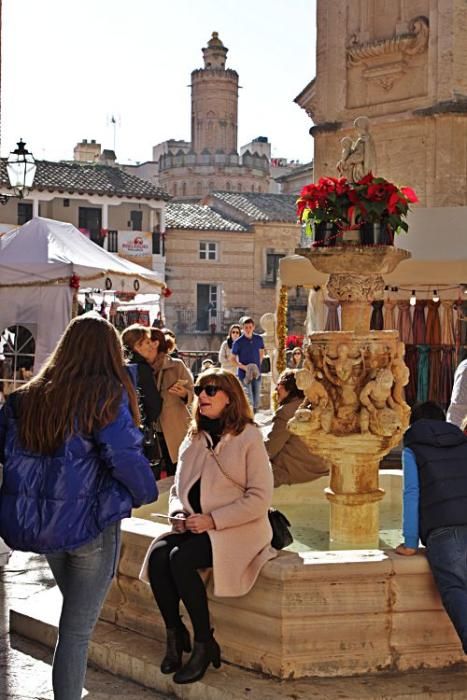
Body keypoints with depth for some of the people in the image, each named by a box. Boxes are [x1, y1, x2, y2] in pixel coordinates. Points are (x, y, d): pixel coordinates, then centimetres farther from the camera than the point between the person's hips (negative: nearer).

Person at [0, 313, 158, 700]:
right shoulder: (108, 395, -14)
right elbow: (124, 456, -23)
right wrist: (146, 492, -6)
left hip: (38, 522, 6)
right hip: (90, 523, -6)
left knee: (74, 614, 26)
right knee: (77, 628, 5)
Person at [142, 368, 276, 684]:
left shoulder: (249, 437, -7)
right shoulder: (195, 438, 13)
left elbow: (260, 498, -12)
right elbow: (180, 485, 18)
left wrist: (213, 520, -18)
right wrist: (178, 513, -4)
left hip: (237, 530, -6)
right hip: (196, 528, 6)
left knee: (181, 558, -29)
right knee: (158, 553, -22)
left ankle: (204, 645, -14)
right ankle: (175, 635, -7)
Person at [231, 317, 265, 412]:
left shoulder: (259, 339, 0)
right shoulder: (238, 342, -10)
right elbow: (233, 358, -2)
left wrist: (258, 364, 9)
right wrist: (243, 367, -16)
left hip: (256, 373, 4)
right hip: (244, 374, -4)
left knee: (256, 402, 11)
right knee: (248, 401, -10)